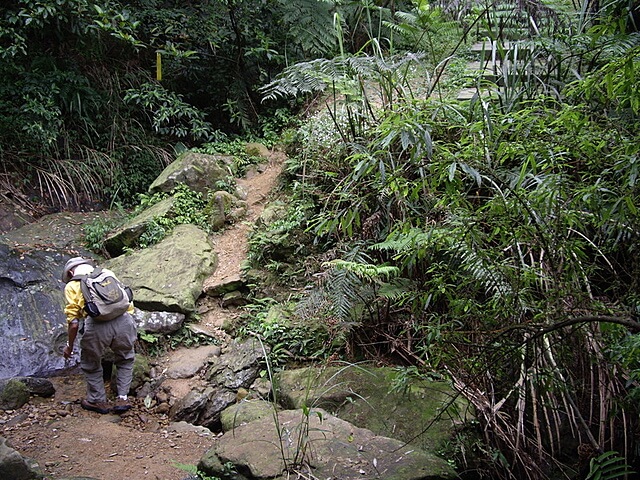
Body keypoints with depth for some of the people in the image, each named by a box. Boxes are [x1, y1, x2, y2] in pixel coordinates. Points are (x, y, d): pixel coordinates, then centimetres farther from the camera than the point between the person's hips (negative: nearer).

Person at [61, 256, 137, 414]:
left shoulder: (72, 285, 17)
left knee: (91, 365, 25)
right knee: (125, 360, 30)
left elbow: (73, 322, 8)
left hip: (97, 325, -3)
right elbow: (128, 303, 25)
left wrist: (69, 345, 24)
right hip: (124, 321, 3)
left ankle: (98, 401, 34)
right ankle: (122, 399, 29)